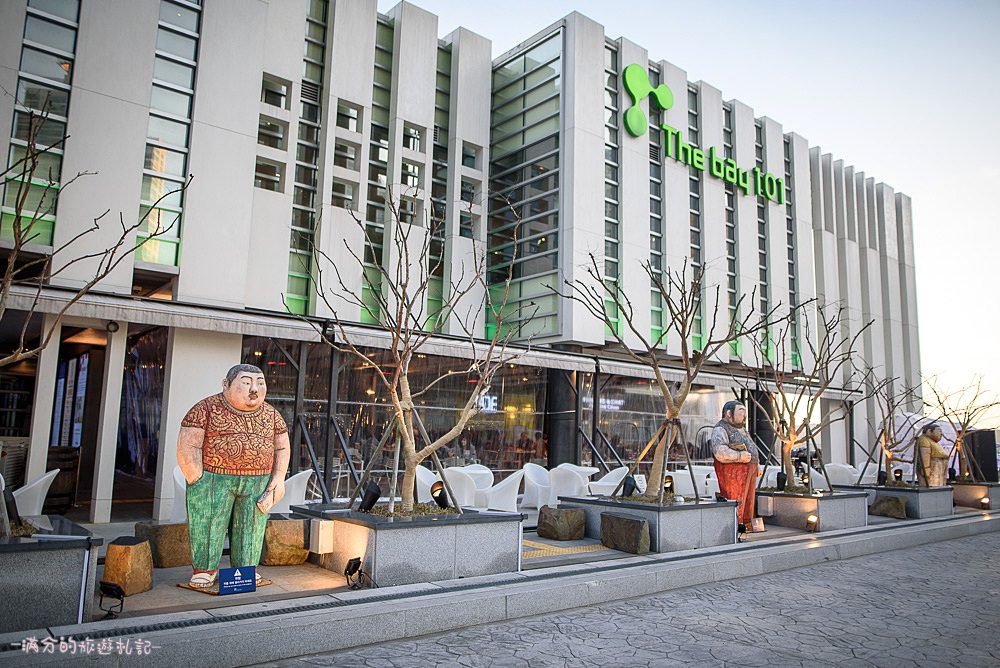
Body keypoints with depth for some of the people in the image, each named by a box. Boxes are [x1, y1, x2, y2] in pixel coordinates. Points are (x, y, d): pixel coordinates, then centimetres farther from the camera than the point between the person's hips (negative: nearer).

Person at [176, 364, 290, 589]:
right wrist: (198, 482, -13)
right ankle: (205, 569, 18)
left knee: (251, 526, 7)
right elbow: (187, 447, -9)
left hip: (257, 483, 3)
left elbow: (282, 448, 11)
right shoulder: (206, 408, -6)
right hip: (212, 479, -3)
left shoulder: (271, 414, 6)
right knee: (208, 523, 2)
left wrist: (277, 481, 2)